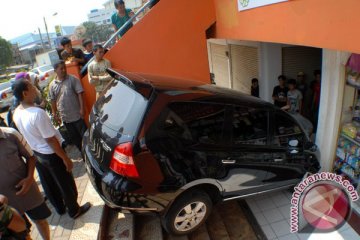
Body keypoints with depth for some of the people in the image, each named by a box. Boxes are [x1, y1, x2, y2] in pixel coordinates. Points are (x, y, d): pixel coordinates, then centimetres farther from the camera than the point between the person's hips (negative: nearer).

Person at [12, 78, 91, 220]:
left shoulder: (16, 113, -4)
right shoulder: (37, 113, -31)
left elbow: (30, 134, 9)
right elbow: (51, 140, -26)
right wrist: (66, 159, -17)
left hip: (37, 154, 8)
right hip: (51, 155, -8)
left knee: (53, 184, 27)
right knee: (67, 185, 14)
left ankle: (60, 207, 47)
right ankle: (74, 211, 33)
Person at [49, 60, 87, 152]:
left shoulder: (72, 79, -5)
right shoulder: (52, 85, 6)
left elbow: (80, 94, -9)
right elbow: (53, 101, 10)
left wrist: (82, 109, -16)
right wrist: (54, 114, 8)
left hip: (77, 115, -4)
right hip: (65, 117, 4)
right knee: (74, 138, 14)